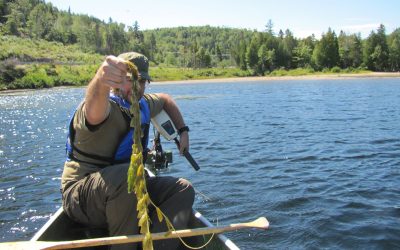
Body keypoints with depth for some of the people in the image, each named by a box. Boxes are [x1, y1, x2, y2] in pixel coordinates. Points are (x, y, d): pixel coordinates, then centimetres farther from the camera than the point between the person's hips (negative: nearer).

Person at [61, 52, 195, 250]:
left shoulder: (143, 104, 6)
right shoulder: (105, 105, -20)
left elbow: (166, 99, 28)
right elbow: (94, 110, -47)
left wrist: (183, 131, 21)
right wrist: (100, 80, -69)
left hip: (128, 190, 8)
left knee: (183, 189, -6)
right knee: (128, 174, -38)